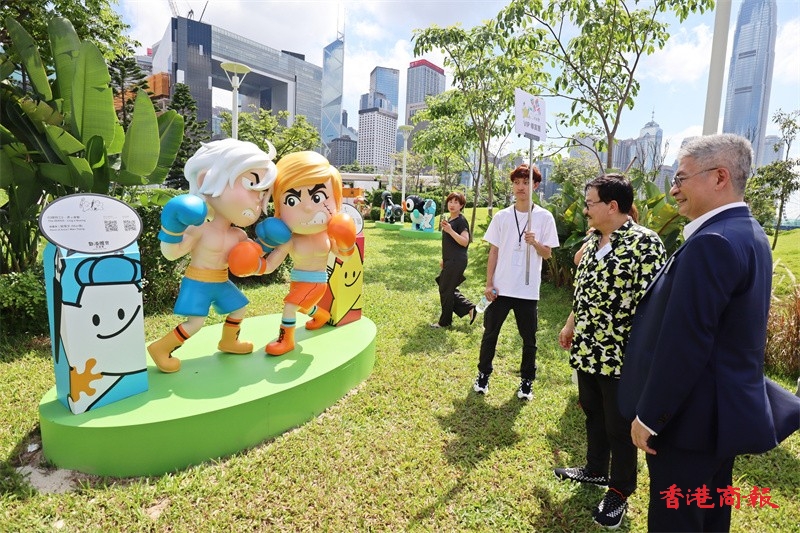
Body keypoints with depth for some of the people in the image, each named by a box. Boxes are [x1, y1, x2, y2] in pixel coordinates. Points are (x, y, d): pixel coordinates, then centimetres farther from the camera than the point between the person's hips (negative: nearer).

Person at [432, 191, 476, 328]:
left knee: (446, 291, -1)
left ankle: (444, 322, 14)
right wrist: (444, 259, 24)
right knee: (448, 290, 15)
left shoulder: (461, 221, -12)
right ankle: (470, 308, 23)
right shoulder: (449, 220, 15)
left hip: (456, 262, -9)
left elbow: (465, 242, -22)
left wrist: (450, 230, -29)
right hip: (450, 261, 10)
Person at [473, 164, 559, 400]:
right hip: (501, 288, 1)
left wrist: (535, 243, -22)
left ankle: (527, 380, 28)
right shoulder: (501, 216, 2)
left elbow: (547, 254, 0)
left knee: (529, 339, 11)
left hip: (528, 290, -1)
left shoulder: (545, 217, -1)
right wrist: (489, 284, -2)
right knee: (490, 333, 10)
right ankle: (483, 374, 28)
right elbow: (494, 252, 3)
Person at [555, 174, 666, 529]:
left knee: (619, 425, 9)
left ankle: (620, 491, 30)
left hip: (620, 355, -8)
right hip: (587, 348, 8)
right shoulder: (593, 239, 8)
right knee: (592, 411, 22)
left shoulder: (645, 243, -17)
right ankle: (595, 470, 43)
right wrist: (571, 325, 20)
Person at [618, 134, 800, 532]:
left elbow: (683, 344, -26)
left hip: (691, 414, -10)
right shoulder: (749, 233, 8)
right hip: (728, 409, 10)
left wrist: (648, 414, -17)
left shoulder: (711, 242, -24)